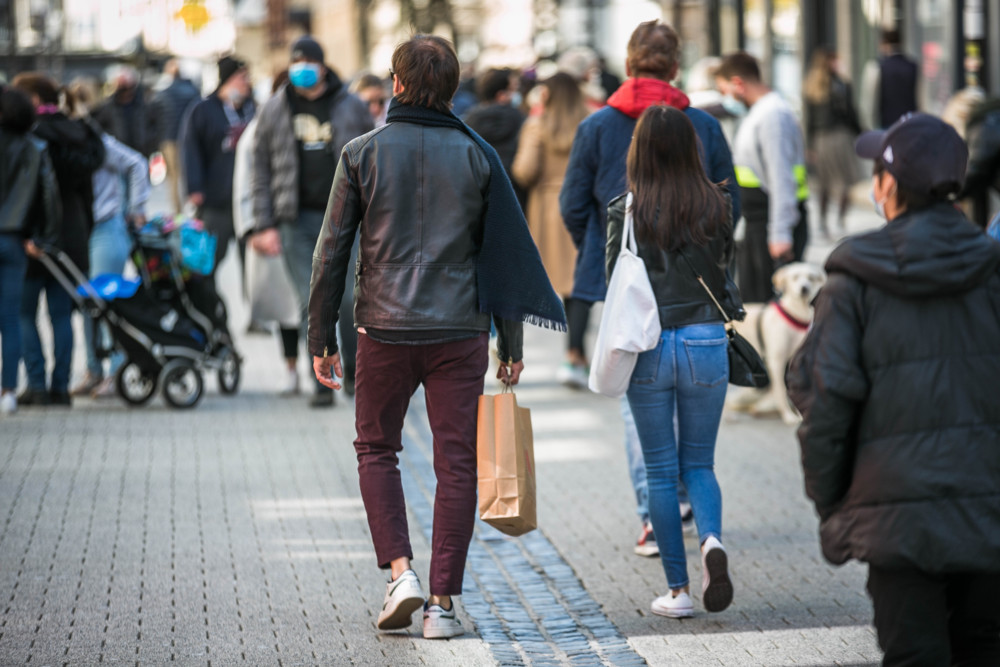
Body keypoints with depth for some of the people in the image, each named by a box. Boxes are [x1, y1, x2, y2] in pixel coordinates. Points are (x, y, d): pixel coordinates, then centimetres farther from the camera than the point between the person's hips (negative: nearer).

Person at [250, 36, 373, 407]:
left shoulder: (351, 108, 6)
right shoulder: (276, 109, 7)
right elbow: (261, 170, 8)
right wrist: (264, 225, 1)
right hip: (299, 220, 1)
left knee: (350, 298, -6)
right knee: (312, 304, -2)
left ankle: (355, 371, 14)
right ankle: (323, 382, 4)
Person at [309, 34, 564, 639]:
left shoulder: (362, 154, -1)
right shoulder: (476, 156, 2)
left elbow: (333, 251, -1)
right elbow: (506, 251, 3)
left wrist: (321, 338, 5)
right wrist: (512, 342, 9)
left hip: (384, 328, 0)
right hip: (460, 332, 1)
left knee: (377, 449, 16)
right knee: (456, 463, 5)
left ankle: (400, 569, -1)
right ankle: (444, 601, 2)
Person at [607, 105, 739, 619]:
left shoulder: (627, 212, -9)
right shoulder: (715, 205, -4)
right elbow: (724, 266, 8)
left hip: (648, 346, -1)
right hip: (706, 343, 2)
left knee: (661, 471, 8)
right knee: (698, 462, 15)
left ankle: (677, 590, 9)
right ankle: (711, 540, -14)